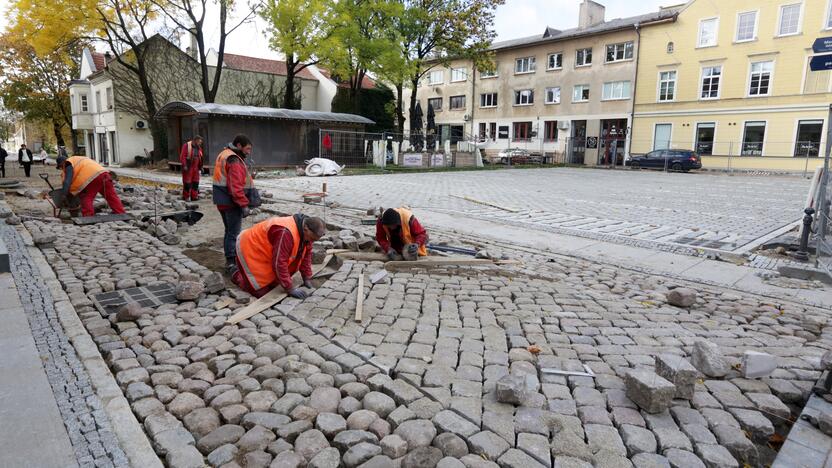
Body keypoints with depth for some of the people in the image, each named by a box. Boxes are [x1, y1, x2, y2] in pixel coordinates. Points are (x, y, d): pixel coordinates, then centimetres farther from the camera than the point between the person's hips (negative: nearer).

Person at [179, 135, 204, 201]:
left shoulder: (199, 148, 12)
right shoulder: (186, 145, -7)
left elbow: (200, 158, 18)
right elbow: (182, 156, -12)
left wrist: (201, 167, 15)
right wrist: (184, 165, -18)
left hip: (196, 168, 6)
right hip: (188, 167, -6)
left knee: (195, 182, 6)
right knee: (187, 182, -2)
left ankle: (194, 196, 13)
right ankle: (186, 197, 6)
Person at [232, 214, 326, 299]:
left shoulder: (305, 231, -9)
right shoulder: (286, 233, -37)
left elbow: (306, 254, 3)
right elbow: (279, 263, -33)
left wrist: (307, 279, 1)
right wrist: (290, 289, -27)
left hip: (265, 254, 9)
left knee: (273, 284, 6)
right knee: (261, 291, -11)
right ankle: (238, 277, 13)